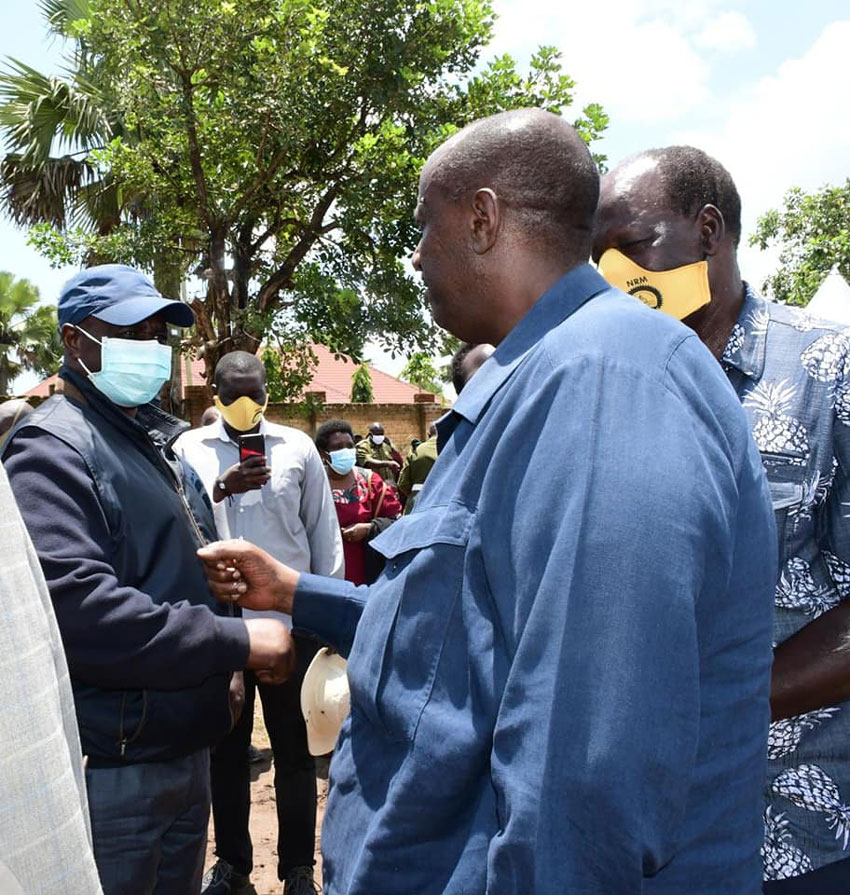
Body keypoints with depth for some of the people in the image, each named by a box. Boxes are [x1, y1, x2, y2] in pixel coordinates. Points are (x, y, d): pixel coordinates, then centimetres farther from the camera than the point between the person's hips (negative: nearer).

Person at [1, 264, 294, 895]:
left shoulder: (155, 444, 15)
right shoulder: (55, 447, -14)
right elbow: (76, 605, -28)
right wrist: (237, 642, -24)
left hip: (186, 746, 9)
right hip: (113, 766, -8)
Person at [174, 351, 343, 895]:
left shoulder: (298, 447, 3)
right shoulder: (189, 449, 4)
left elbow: (324, 531, 5)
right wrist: (218, 490, -23)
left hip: (290, 620, 0)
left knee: (295, 751, 10)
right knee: (227, 749, 15)